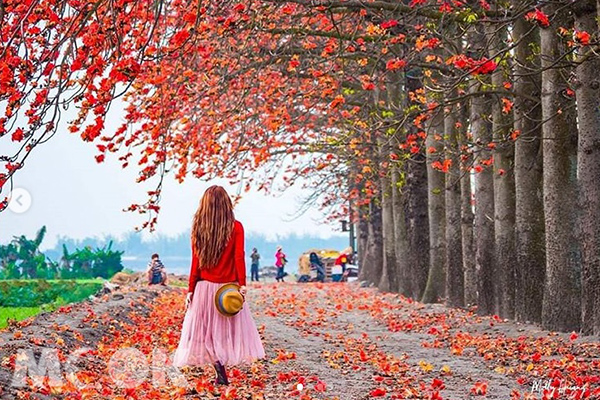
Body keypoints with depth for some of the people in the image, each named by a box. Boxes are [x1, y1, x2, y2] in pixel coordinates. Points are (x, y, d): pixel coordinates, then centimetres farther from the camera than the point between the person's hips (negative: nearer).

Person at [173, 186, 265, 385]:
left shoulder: (198, 229, 1)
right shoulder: (235, 227, -4)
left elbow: (195, 262, 1)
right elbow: (239, 258, -11)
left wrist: (190, 290, 5)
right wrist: (242, 285, -13)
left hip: (204, 287, 1)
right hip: (228, 287, -1)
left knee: (208, 331, 6)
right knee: (228, 328, 7)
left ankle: (221, 373, -6)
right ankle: (221, 372, -2)